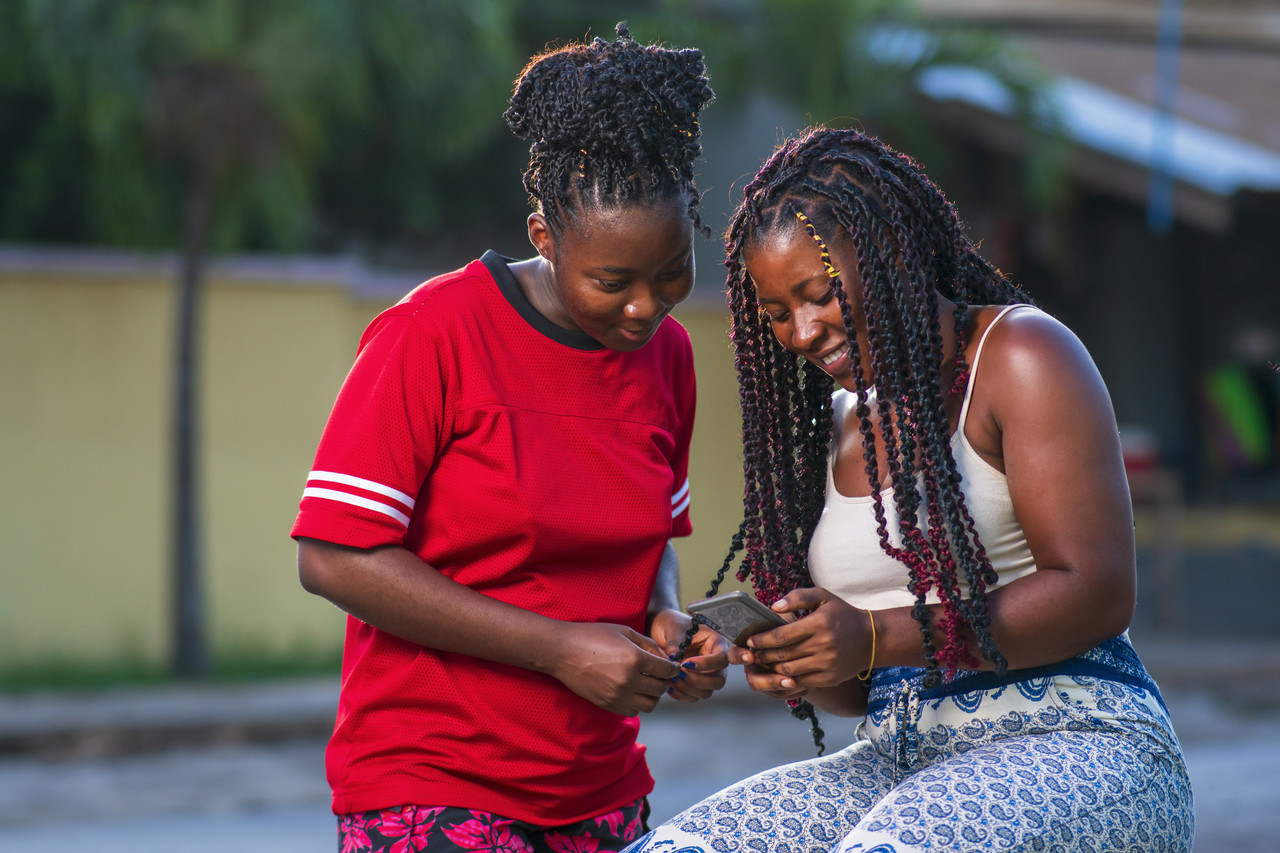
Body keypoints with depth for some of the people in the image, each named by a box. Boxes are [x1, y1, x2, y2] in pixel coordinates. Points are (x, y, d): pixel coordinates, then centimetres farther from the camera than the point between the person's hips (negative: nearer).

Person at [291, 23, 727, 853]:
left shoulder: (667, 354, 8)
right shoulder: (433, 335, -11)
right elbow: (334, 558, -15)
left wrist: (667, 620, -1)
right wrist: (559, 647, -17)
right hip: (430, 783, -6)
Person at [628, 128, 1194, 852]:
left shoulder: (1022, 354, -3)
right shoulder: (833, 426, 18)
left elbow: (1097, 593, -13)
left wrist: (875, 638, -19)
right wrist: (801, 668, -3)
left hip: (1070, 746, -6)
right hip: (898, 762, 7)